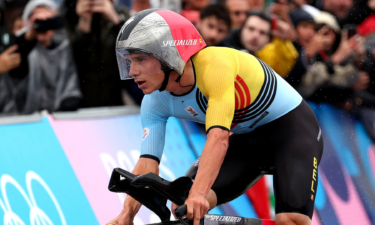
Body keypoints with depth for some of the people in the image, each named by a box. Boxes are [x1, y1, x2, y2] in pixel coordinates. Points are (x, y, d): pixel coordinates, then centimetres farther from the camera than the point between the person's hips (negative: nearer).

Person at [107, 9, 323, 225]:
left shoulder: (214, 65, -33)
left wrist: (198, 193, -56)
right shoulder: (156, 102, -12)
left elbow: (219, 137, -44)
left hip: (292, 128, -6)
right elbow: (147, 163, -16)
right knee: (184, 204, -15)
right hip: (247, 138, 6)